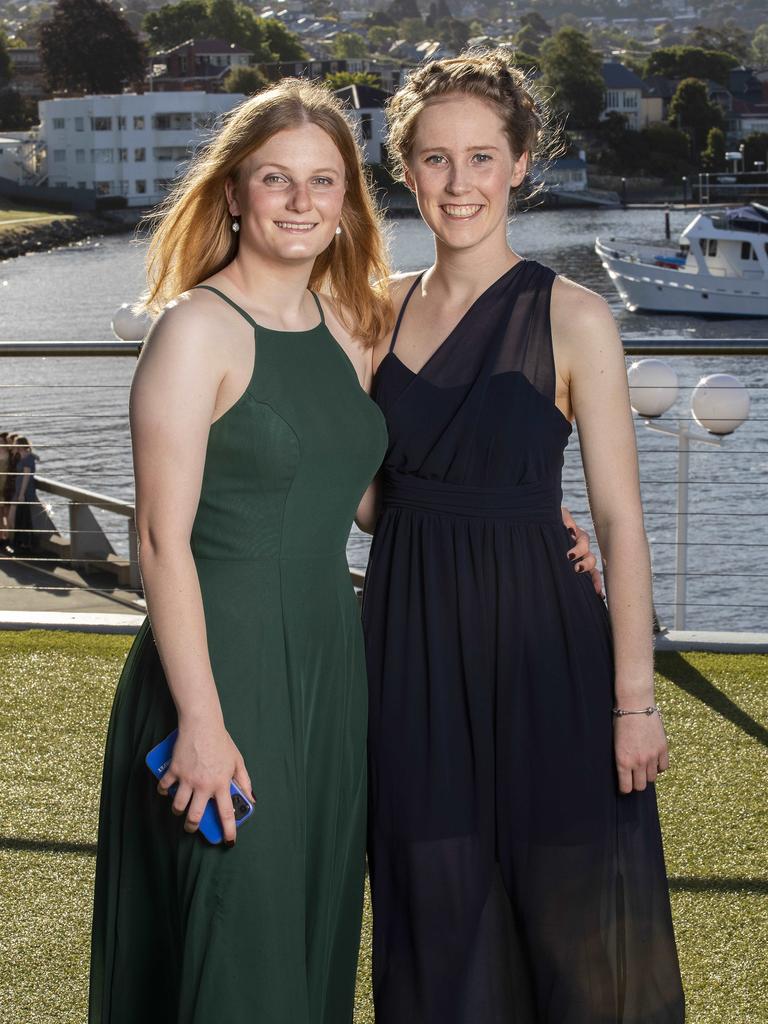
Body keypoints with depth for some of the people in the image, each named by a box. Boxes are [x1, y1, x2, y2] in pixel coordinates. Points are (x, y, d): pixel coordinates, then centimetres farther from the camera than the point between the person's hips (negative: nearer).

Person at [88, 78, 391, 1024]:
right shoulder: (197, 329, -12)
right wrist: (202, 721, -20)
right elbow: (163, 538, -16)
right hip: (224, 667, -7)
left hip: (328, 663, 7)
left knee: (314, 933, 15)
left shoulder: (347, 329, 9)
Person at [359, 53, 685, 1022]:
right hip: (410, 642, 4)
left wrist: (634, 699, -13)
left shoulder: (571, 318, -9)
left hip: (541, 646, -4)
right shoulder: (383, 310, 5)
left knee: (566, 919, 6)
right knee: (436, 911, 13)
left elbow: (619, 517, -10)